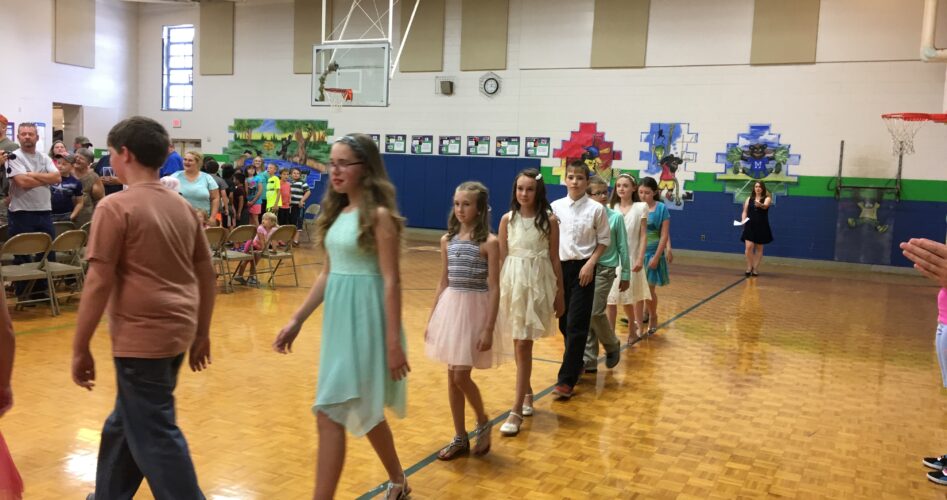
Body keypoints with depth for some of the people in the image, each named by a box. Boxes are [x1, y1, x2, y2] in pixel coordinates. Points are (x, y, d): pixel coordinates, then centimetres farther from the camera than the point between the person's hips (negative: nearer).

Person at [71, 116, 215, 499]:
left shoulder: (116, 206, -11)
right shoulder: (182, 206, 8)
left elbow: (98, 284, -14)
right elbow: (207, 274, 11)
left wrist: (80, 348, -6)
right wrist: (202, 334, 19)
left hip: (143, 335, -8)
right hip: (178, 332, 8)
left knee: (154, 434, 3)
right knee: (126, 421, 23)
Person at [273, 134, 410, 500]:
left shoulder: (379, 216, -13)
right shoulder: (338, 212, 10)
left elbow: (391, 282, -15)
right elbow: (327, 274, 14)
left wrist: (394, 342, -18)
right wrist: (296, 321, 11)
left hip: (365, 320, -8)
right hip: (337, 318, 8)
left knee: (330, 414, -8)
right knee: (364, 411, 19)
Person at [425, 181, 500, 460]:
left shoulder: (489, 242, -10)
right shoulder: (448, 240, 6)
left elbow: (494, 288, -11)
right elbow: (443, 283, 12)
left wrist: (489, 329, -15)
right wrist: (432, 319, 11)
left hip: (475, 309, -5)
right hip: (450, 308, 6)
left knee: (461, 376, -7)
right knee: (452, 377, 9)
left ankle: (483, 423, 21)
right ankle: (460, 439, 21)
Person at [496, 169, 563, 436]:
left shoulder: (549, 220, -2)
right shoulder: (507, 219, 2)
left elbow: (554, 259, 2)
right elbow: (500, 257, 5)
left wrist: (559, 292, 3)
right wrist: (495, 289, 4)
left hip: (538, 283, -3)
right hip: (512, 282, 3)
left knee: (523, 345, -6)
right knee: (518, 345, 12)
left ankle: (516, 411, -3)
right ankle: (526, 392, 35)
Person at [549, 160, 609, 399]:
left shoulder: (596, 209, -5)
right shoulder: (556, 206, 2)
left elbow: (604, 240, 1)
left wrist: (590, 264, -10)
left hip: (583, 268, -3)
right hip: (560, 266, 4)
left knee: (576, 324, -6)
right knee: (564, 322, 11)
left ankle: (567, 380, -3)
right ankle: (576, 365, 32)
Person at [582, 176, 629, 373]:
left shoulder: (615, 217, -1)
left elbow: (622, 247, 3)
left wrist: (625, 274, 5)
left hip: (605, 269, -2)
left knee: (595, 312, -12)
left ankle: (612, 345, 17)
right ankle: (589, 360, 15)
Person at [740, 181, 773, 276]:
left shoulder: (767, 198, -2)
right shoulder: (749, 199, 7)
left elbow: (765, 206, -24)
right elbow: (745, 211, 9)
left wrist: (760, 205, -47)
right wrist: (743, 220, -9)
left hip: (761, 227, -1)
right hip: (750, 226, 1)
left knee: (759, 248, 6)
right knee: (749, 247, -10)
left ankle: (755, 269, 14)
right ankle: (749, 267, 7)